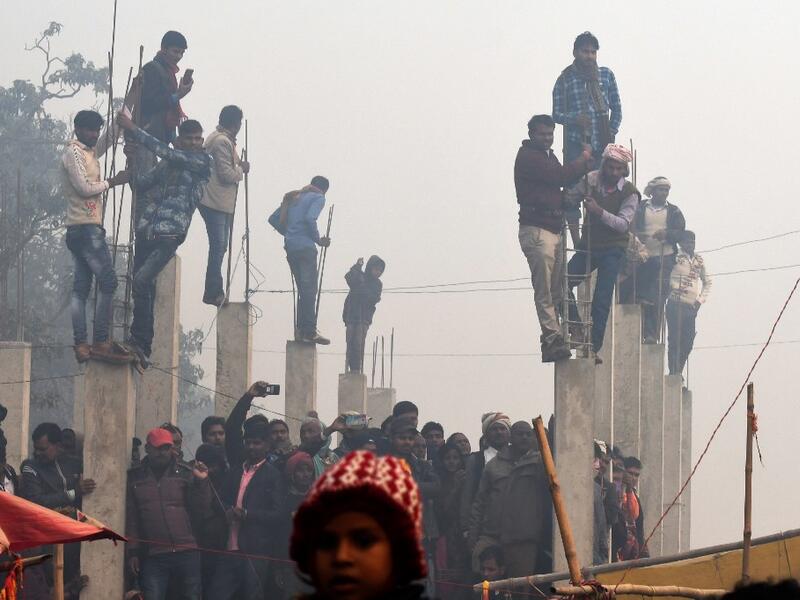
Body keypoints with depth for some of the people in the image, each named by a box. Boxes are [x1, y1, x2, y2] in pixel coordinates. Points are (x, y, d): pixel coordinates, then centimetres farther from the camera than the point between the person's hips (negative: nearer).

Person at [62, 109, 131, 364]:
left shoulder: (90, 152, 18)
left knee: (81, 287, 4)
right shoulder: (73, 152, -8)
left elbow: (112, 136, 22)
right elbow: (84, 188, -15)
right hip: (86, 227, -10)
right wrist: (113, 181, -6)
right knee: (107, 281, -12)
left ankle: (81, 345, 1)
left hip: (79, 230, 10)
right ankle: (101, 343, -16)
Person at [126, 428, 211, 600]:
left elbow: (201, 513, 5)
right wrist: (132, 551, 4)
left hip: (187, 552, 0)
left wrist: (202, 483, -7)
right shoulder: (135, 477, 9)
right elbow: (130, 519, 10)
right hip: (153, 556, 0)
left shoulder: (186, 473, 7)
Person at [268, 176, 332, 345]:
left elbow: (273, 219, 18)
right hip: (305, 247, -7)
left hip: (290, 247, 7)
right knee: (309, 289, -8)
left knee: (303, 289, 12)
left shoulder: (293, 197, 22)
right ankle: (309, 331, -13)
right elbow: (310, 218, -18)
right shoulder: (319, 198, 1)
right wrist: (318, 239, -6)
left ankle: (301, 330, 8)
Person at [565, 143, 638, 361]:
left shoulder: (629, 193, -9)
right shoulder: (591, 181, 0)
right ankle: (577, 329, 5)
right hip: (588, 246, 4)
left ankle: (594, 347, -5)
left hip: (613, 249, -4)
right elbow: (570, 198, 13)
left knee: (601, 301, -9)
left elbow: (623, 224, -18)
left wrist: (599, 211, -30)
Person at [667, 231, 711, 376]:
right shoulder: (676, 258, -5)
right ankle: (673, 374, -5)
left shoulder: (699, 260, 12)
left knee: (687, 343, 5)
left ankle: (678, 374, 14)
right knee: (675, 341, -7)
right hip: (676, 305, -5)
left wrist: (701, 300, 11)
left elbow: (707, 281, 21)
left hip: (691, 308, 5)